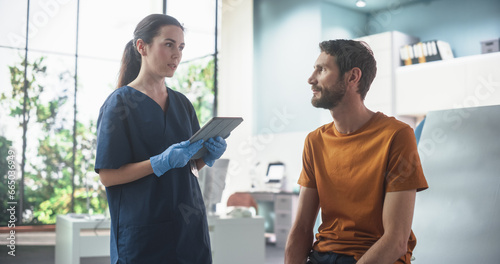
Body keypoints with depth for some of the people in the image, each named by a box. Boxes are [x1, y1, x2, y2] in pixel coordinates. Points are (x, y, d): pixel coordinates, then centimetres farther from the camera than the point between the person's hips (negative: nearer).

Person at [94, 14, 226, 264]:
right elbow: (107, 176, -12)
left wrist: (209, 155, -7)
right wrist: (162, 162, -24)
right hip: (142, 231, -5)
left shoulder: (182, 103, 11)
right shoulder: (120, 103, -7)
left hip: (189, 225, 6)